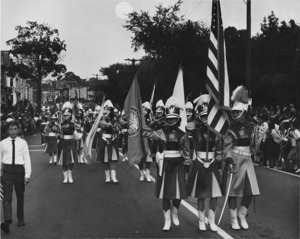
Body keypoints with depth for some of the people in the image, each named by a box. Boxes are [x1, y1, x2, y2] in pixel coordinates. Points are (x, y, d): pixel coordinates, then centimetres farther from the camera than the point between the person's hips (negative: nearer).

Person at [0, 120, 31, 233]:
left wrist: (27, 175, -6)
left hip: (19, 170, 1)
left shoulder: (23, 143, 1)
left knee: (20, 196, 12)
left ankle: (21, 219, 26)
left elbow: (27, 159, 0)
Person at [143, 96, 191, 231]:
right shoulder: (161, 132, -1)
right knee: (165, 192, 2)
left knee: (179, 191, 6)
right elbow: (146, 133, -16)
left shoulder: (182, 135, 2)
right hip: (165, 164, -1)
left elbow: (186, 153, 5)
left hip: (178, 165, 1)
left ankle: (175, 214, 33)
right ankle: (167, 220, 12)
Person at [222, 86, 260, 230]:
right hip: (234, 160, -4)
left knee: (250, 190, -1)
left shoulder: (251, 127, 7)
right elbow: (227, 146, -12)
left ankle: (242, 215, 20)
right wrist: (229, 160, -22)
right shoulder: (231, 128, -4)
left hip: (247, 160, 4)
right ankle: (233, 219, 13)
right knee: (233, 190, 1)